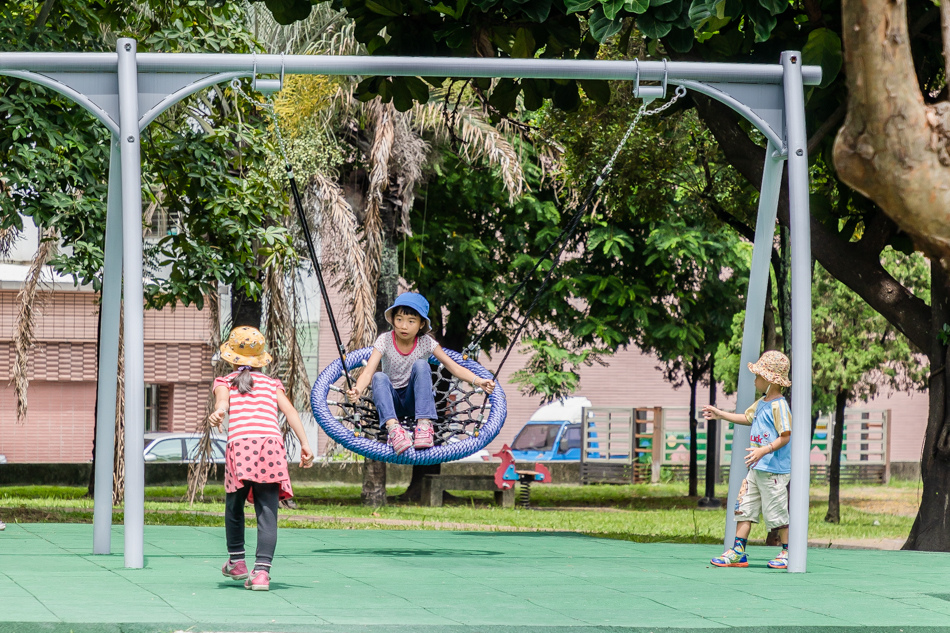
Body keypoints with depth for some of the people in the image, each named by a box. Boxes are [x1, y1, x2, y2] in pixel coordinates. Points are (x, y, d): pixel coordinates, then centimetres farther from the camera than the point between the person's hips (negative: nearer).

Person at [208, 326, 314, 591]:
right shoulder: (271, 383, 26)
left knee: (234, 505, 21)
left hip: (240, 443, -1)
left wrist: (218, 413, -25)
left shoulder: (225, 381, 21)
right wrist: (305, 444, 4)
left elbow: (222, 400, -4)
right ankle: (262, 571, -15)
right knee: (267, 512, -2)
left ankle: (236, 562, 30)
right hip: (271, 442, 1)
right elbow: (290, 411, 12)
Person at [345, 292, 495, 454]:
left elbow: (453, 367, -12)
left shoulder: (426, 343, -9)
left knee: (421, 365, -27)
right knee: (379, 378, -31)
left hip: (415, 400, 0)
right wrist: (357, 390, -46)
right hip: (392, 401, 0)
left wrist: (478, 381, -30)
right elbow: (368, 372, -23)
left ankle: (424, 424, -38)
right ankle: (392, 427, -52)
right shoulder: (384, 341, -12)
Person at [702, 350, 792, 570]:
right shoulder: (761, 404, 13)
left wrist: (763, 450, -31)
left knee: (776, 511, -1)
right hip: (757, 468, 10)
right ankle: (738, 552, 8)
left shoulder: (779, 406, -16)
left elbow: (785, 436, -21)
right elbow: (747, 418, 31)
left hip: (774, 469, -10)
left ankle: (787, 553, 12)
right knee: (745, 506, 7)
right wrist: (720, 415, 33)